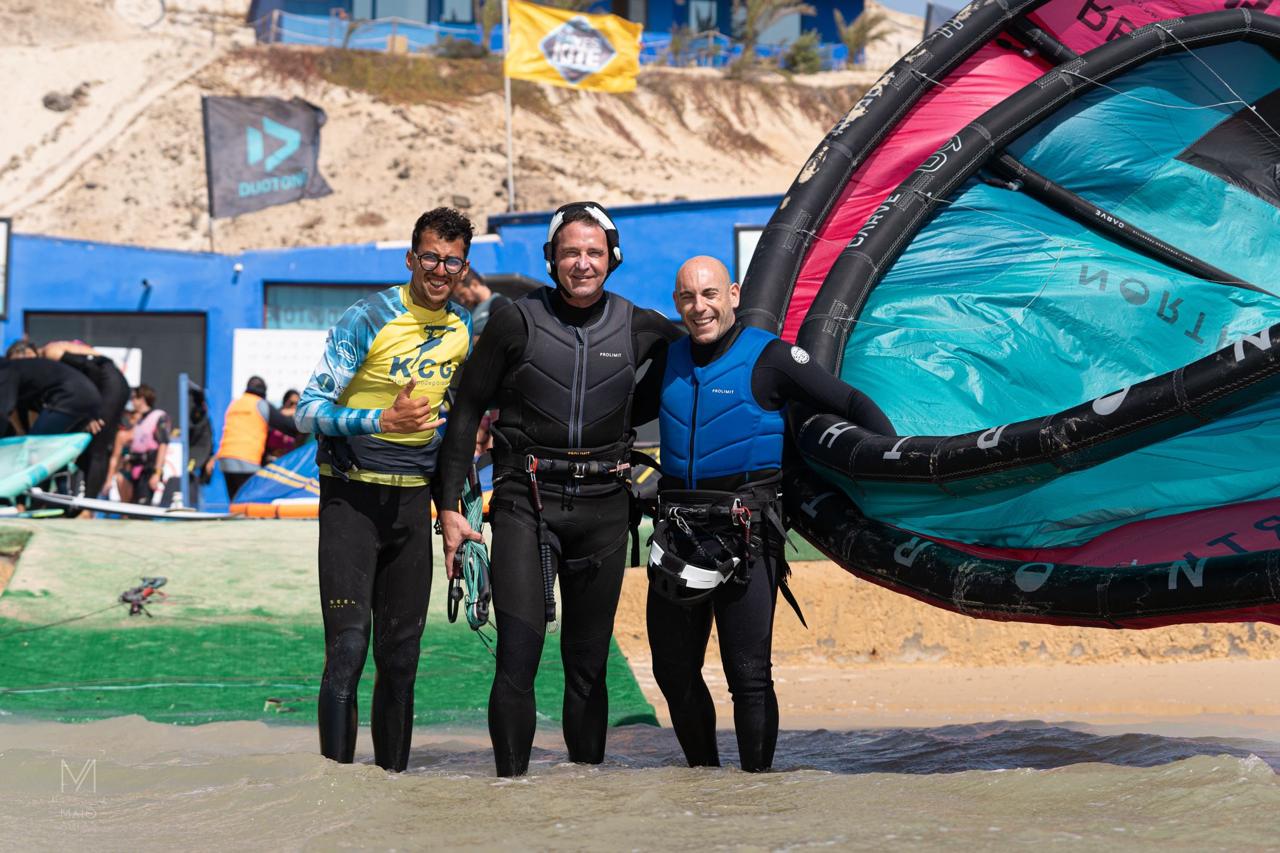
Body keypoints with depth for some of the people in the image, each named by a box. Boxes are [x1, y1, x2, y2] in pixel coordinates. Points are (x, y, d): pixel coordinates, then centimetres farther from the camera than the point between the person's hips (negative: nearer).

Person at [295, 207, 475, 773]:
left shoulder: (463, 329, 6)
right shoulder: (369, 319, -12)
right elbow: (309, 410, -14)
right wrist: (382, 420, -28)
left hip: (413, 498, 5)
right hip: (352, 495, -5)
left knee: (402, 652, 9)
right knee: (348, 647, -13)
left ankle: (392, 775, 18)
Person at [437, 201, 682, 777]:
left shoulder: (638, 328, 5)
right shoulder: (516, 322, -1)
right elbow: (466, 410, 2)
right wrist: (450, 506, -2)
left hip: (602, 507, 3)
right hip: (526, 500, -2)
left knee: (588, 662, 9)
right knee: (518, 655, -12)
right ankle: (510, 779, -6)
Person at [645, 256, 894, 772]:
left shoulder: (768, 357, -3)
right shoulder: (670, 359, 12)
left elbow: (853, 405, -3)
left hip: (745, 533, -6)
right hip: (679, 533, 6)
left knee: (748, 673, -5)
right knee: (673, 669, 10)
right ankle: (703, 774, 25)